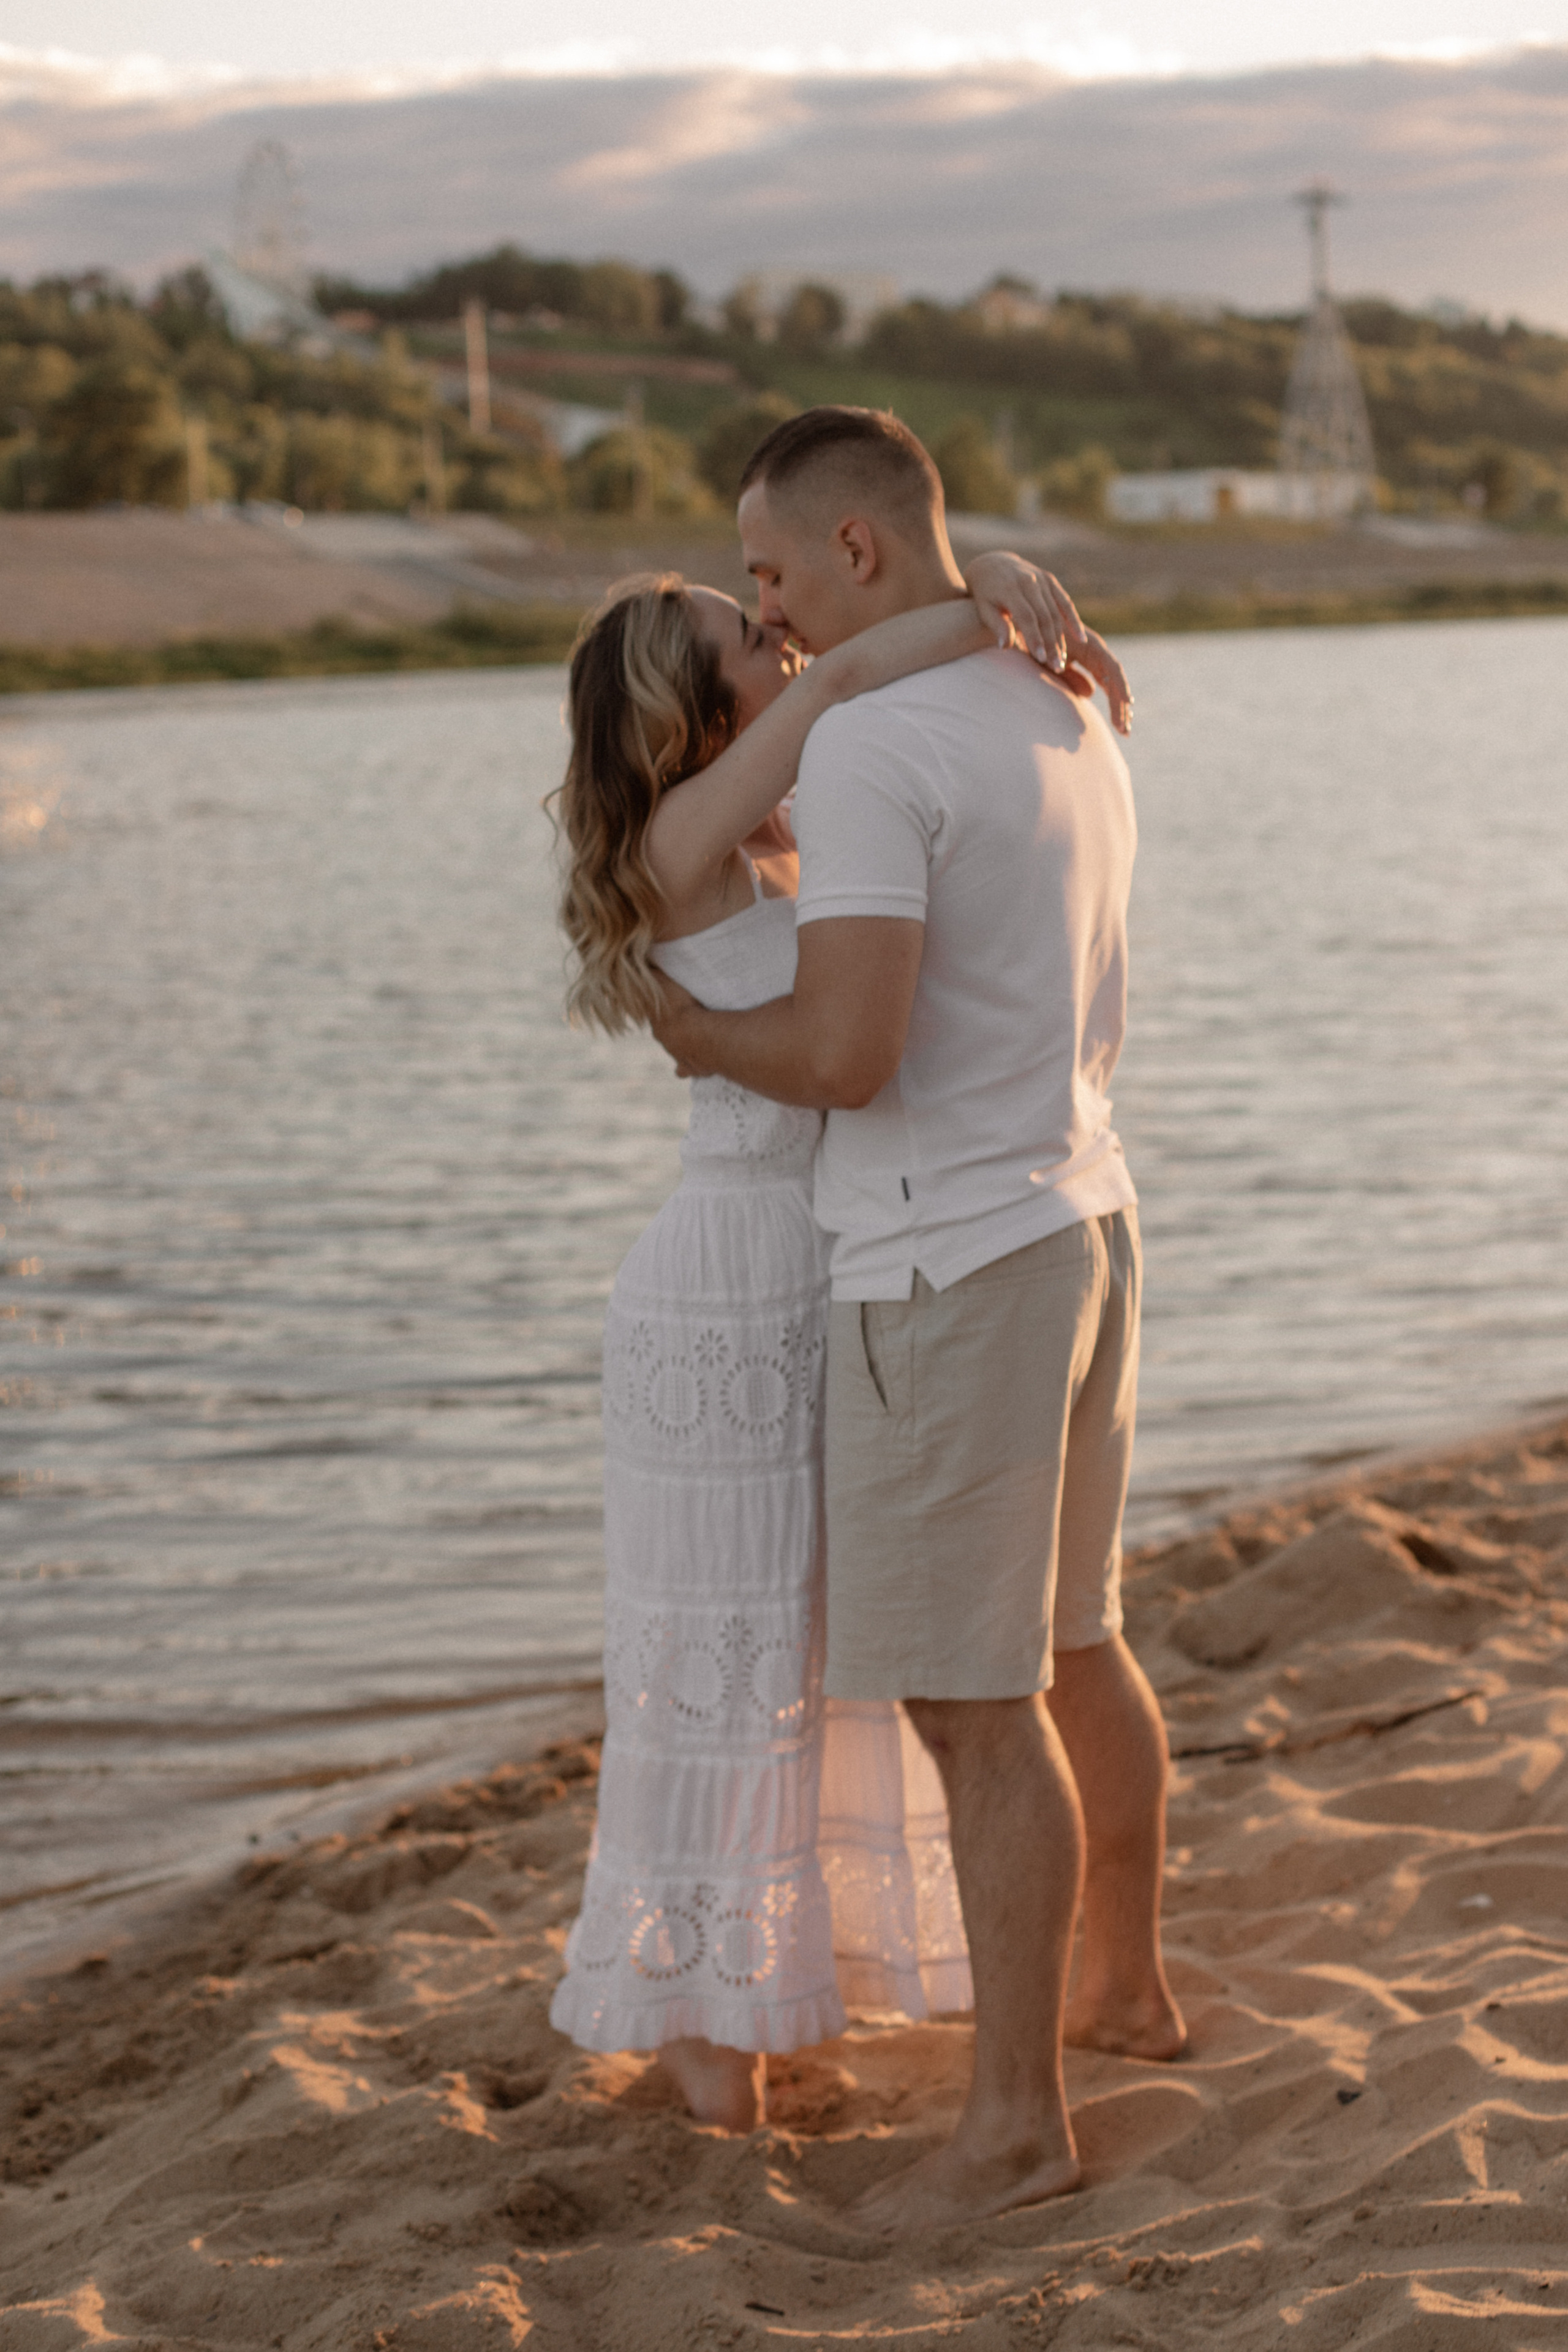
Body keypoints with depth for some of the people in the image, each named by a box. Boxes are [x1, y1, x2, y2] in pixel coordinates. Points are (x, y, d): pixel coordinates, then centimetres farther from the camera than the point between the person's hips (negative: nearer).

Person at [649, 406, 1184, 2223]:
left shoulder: (866, 746, -19)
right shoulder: (1070, 727, 12)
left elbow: (846, 1055, -26)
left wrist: (701, 1036, -5)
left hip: (949, 1270, -9)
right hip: (1083, 1221, 9)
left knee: (973, 1705, -1)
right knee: (1067, 1642, 23)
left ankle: (1015, 2120, 7)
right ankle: (1122, 1988, 39)